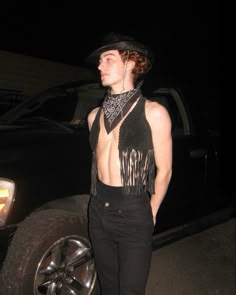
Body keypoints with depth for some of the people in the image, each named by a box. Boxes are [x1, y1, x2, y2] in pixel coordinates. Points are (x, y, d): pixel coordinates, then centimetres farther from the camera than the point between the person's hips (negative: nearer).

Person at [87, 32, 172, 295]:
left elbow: (164, 170, -3)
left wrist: (150, 214, 2)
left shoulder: (153, 113, -7)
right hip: (98, 210, 5)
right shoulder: (95, 115, 8)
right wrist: (98, 200, 11)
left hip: (133, 213, -5)